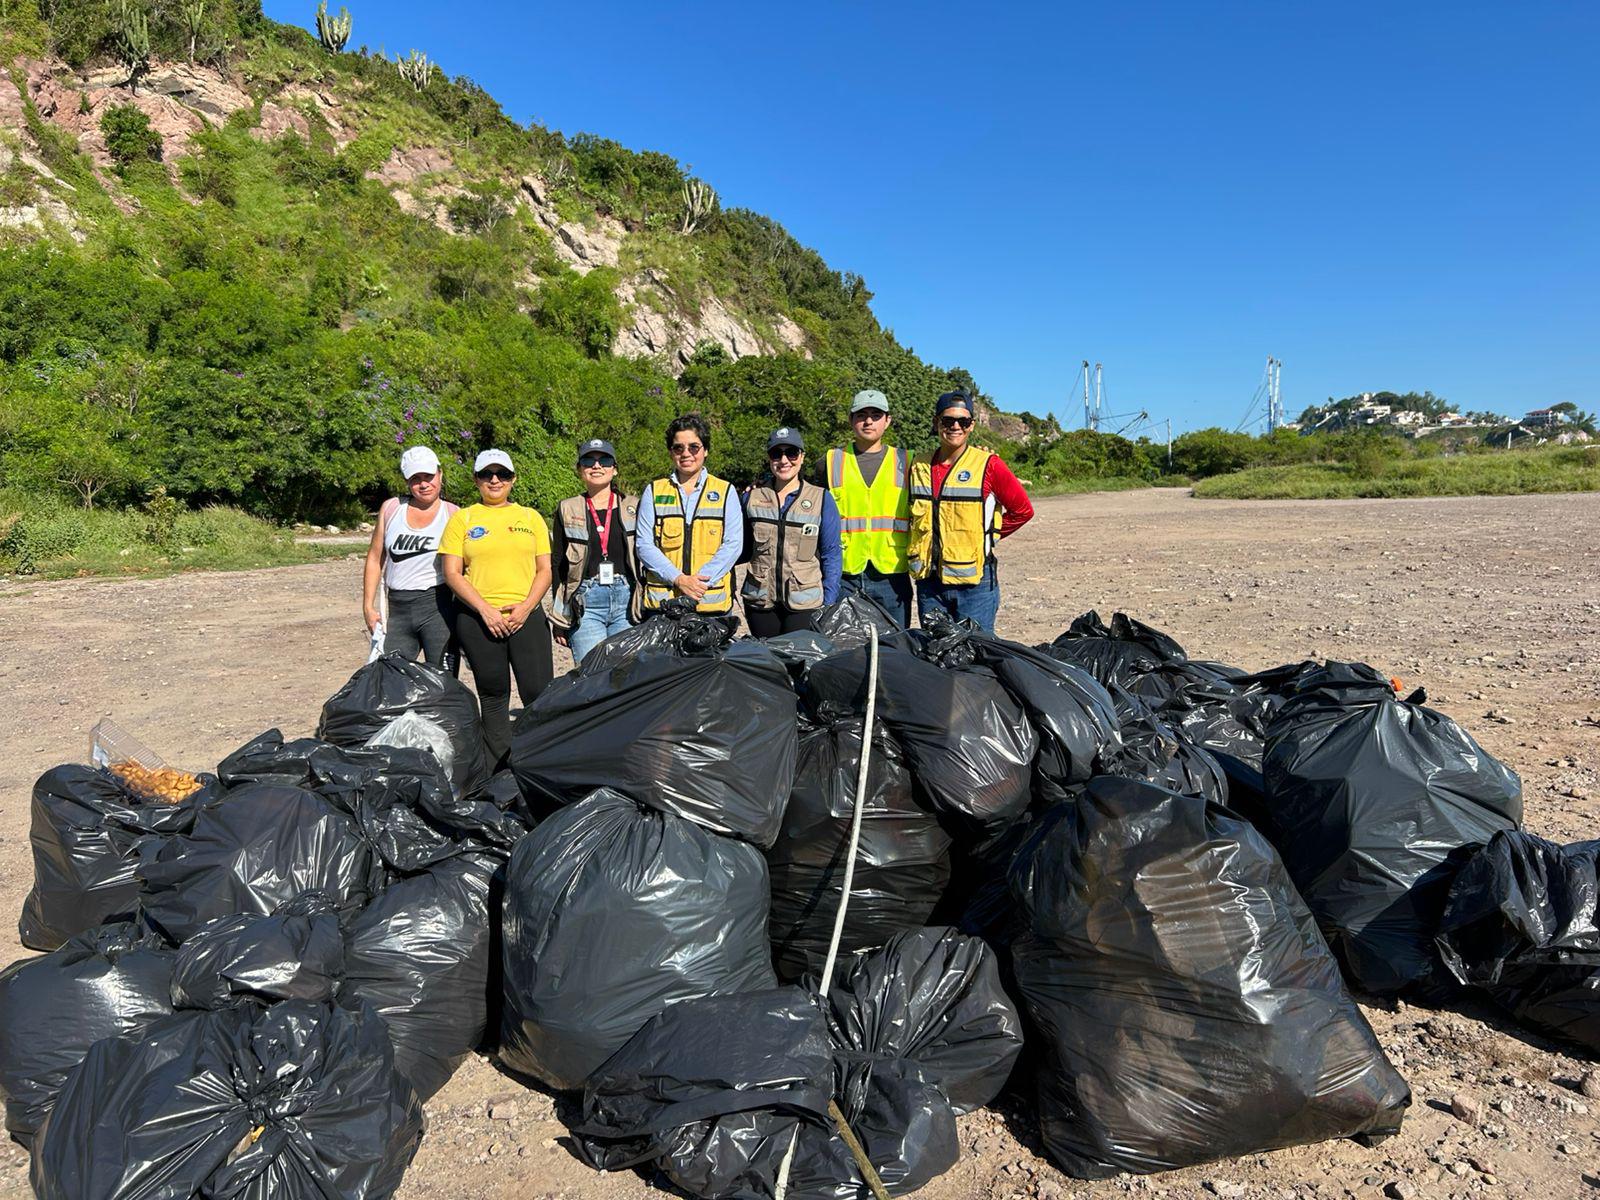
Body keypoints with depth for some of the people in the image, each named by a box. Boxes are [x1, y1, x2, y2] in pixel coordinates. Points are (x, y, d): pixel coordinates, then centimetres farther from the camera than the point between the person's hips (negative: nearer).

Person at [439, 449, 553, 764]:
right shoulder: (462, 519, 8)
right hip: (478, 620, 0)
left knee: (540, 693, -8)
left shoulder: (531, 517, 12)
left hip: (527, 617, 0)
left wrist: (526, 607, -8)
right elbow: (452, 573, 1)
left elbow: (545, 570, 8)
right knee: (493, 696, 8)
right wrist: (485, 609, -10)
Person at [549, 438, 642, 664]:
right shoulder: (567, 510, 10)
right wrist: (558, 620, 7)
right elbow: (558, 566, 11)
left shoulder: (632, 507, 10)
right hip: (585, 602, 0)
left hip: (626, 601, 1)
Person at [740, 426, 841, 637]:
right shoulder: (752, 497, 6)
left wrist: (829, 605, -4)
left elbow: (830, 555, 1)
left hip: (804, 604, -2)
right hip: (760, 601, 2)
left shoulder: (821, 499, 1)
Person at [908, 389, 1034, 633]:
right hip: (929, 581, 4)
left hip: (974, 582, -4)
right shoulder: (919, 466, 8)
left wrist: (985, 536, 2)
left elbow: (1023, 510, 3)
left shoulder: (988, 464, -4)